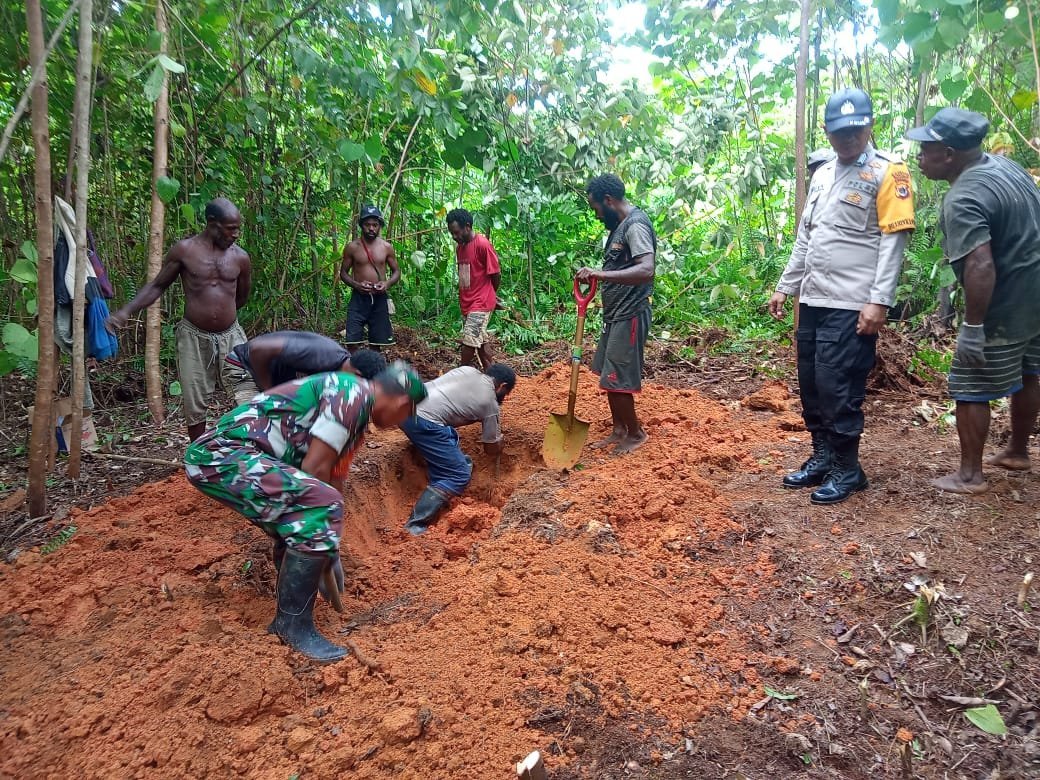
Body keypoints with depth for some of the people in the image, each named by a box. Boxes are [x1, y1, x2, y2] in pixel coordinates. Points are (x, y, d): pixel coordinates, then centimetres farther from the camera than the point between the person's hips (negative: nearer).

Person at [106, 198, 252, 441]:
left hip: (231, 337, 1)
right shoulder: (184, 250, -3)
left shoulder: (240, 257, 2)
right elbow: (157, 285, 5)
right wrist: (126, 310, -6)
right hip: (194, 338, -1)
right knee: (195, 406, 6)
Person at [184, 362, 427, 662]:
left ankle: (288, 618, 33)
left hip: (217, 455, 11)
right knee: (320, 506, -21)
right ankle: (294, 625, -8)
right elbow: (314, 468, -15)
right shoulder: (354, 392, -10)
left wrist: (330, 550, 32)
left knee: (301, 527, 22)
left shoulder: (355, 416, 20)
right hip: (222, 452, -11)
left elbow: (334, 479, 27)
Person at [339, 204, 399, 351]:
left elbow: (396, 271, 10)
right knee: (353, 342, -10)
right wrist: (356, 285, -14)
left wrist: (387, 283, -11)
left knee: (376, 342, 8)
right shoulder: (352, 247, -1)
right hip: (359, 298, -2)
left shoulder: (387, 247, 3)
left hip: (380, 299, 2)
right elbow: (343, 273, 5)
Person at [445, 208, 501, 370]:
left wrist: (489, 295, 6)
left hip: (480, 304, -8)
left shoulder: (482, 244, -14)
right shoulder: (459, 247, 10)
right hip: (466, 303, 8)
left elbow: (496, 274, -10)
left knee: (469, 341, -10)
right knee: (481, 341, 12)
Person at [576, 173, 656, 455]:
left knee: (615, 379, -4)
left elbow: (646, 270, -31)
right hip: (615, 314, 10)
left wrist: (601, 274, -39)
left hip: (629, 316, -10)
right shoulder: (619, 225, 13)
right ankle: (619, 429, 27)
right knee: (610, 376, 15)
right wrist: (597, 275, 10)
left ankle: (636, 433, 13)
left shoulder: (636, 225, -17)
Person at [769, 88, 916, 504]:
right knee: (811, 384, 11)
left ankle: (847, 469, 10)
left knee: (838, 386, -5)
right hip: (813, 299, 7)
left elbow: (893, 241, -12)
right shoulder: (822, 174, 16)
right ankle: (822, 456, 26)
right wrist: (784, 287, 17)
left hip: (852, 304, -7)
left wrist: (879, 301, -19)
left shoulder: (887, 172, -5)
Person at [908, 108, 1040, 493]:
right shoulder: (1005, 165, 6)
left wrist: (972, 327, -27)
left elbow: (981, 266, -33)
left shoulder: (963, 200, -24)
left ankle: (970, 475, 11)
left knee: (970, 389, 1)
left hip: (1004, 309, -10)